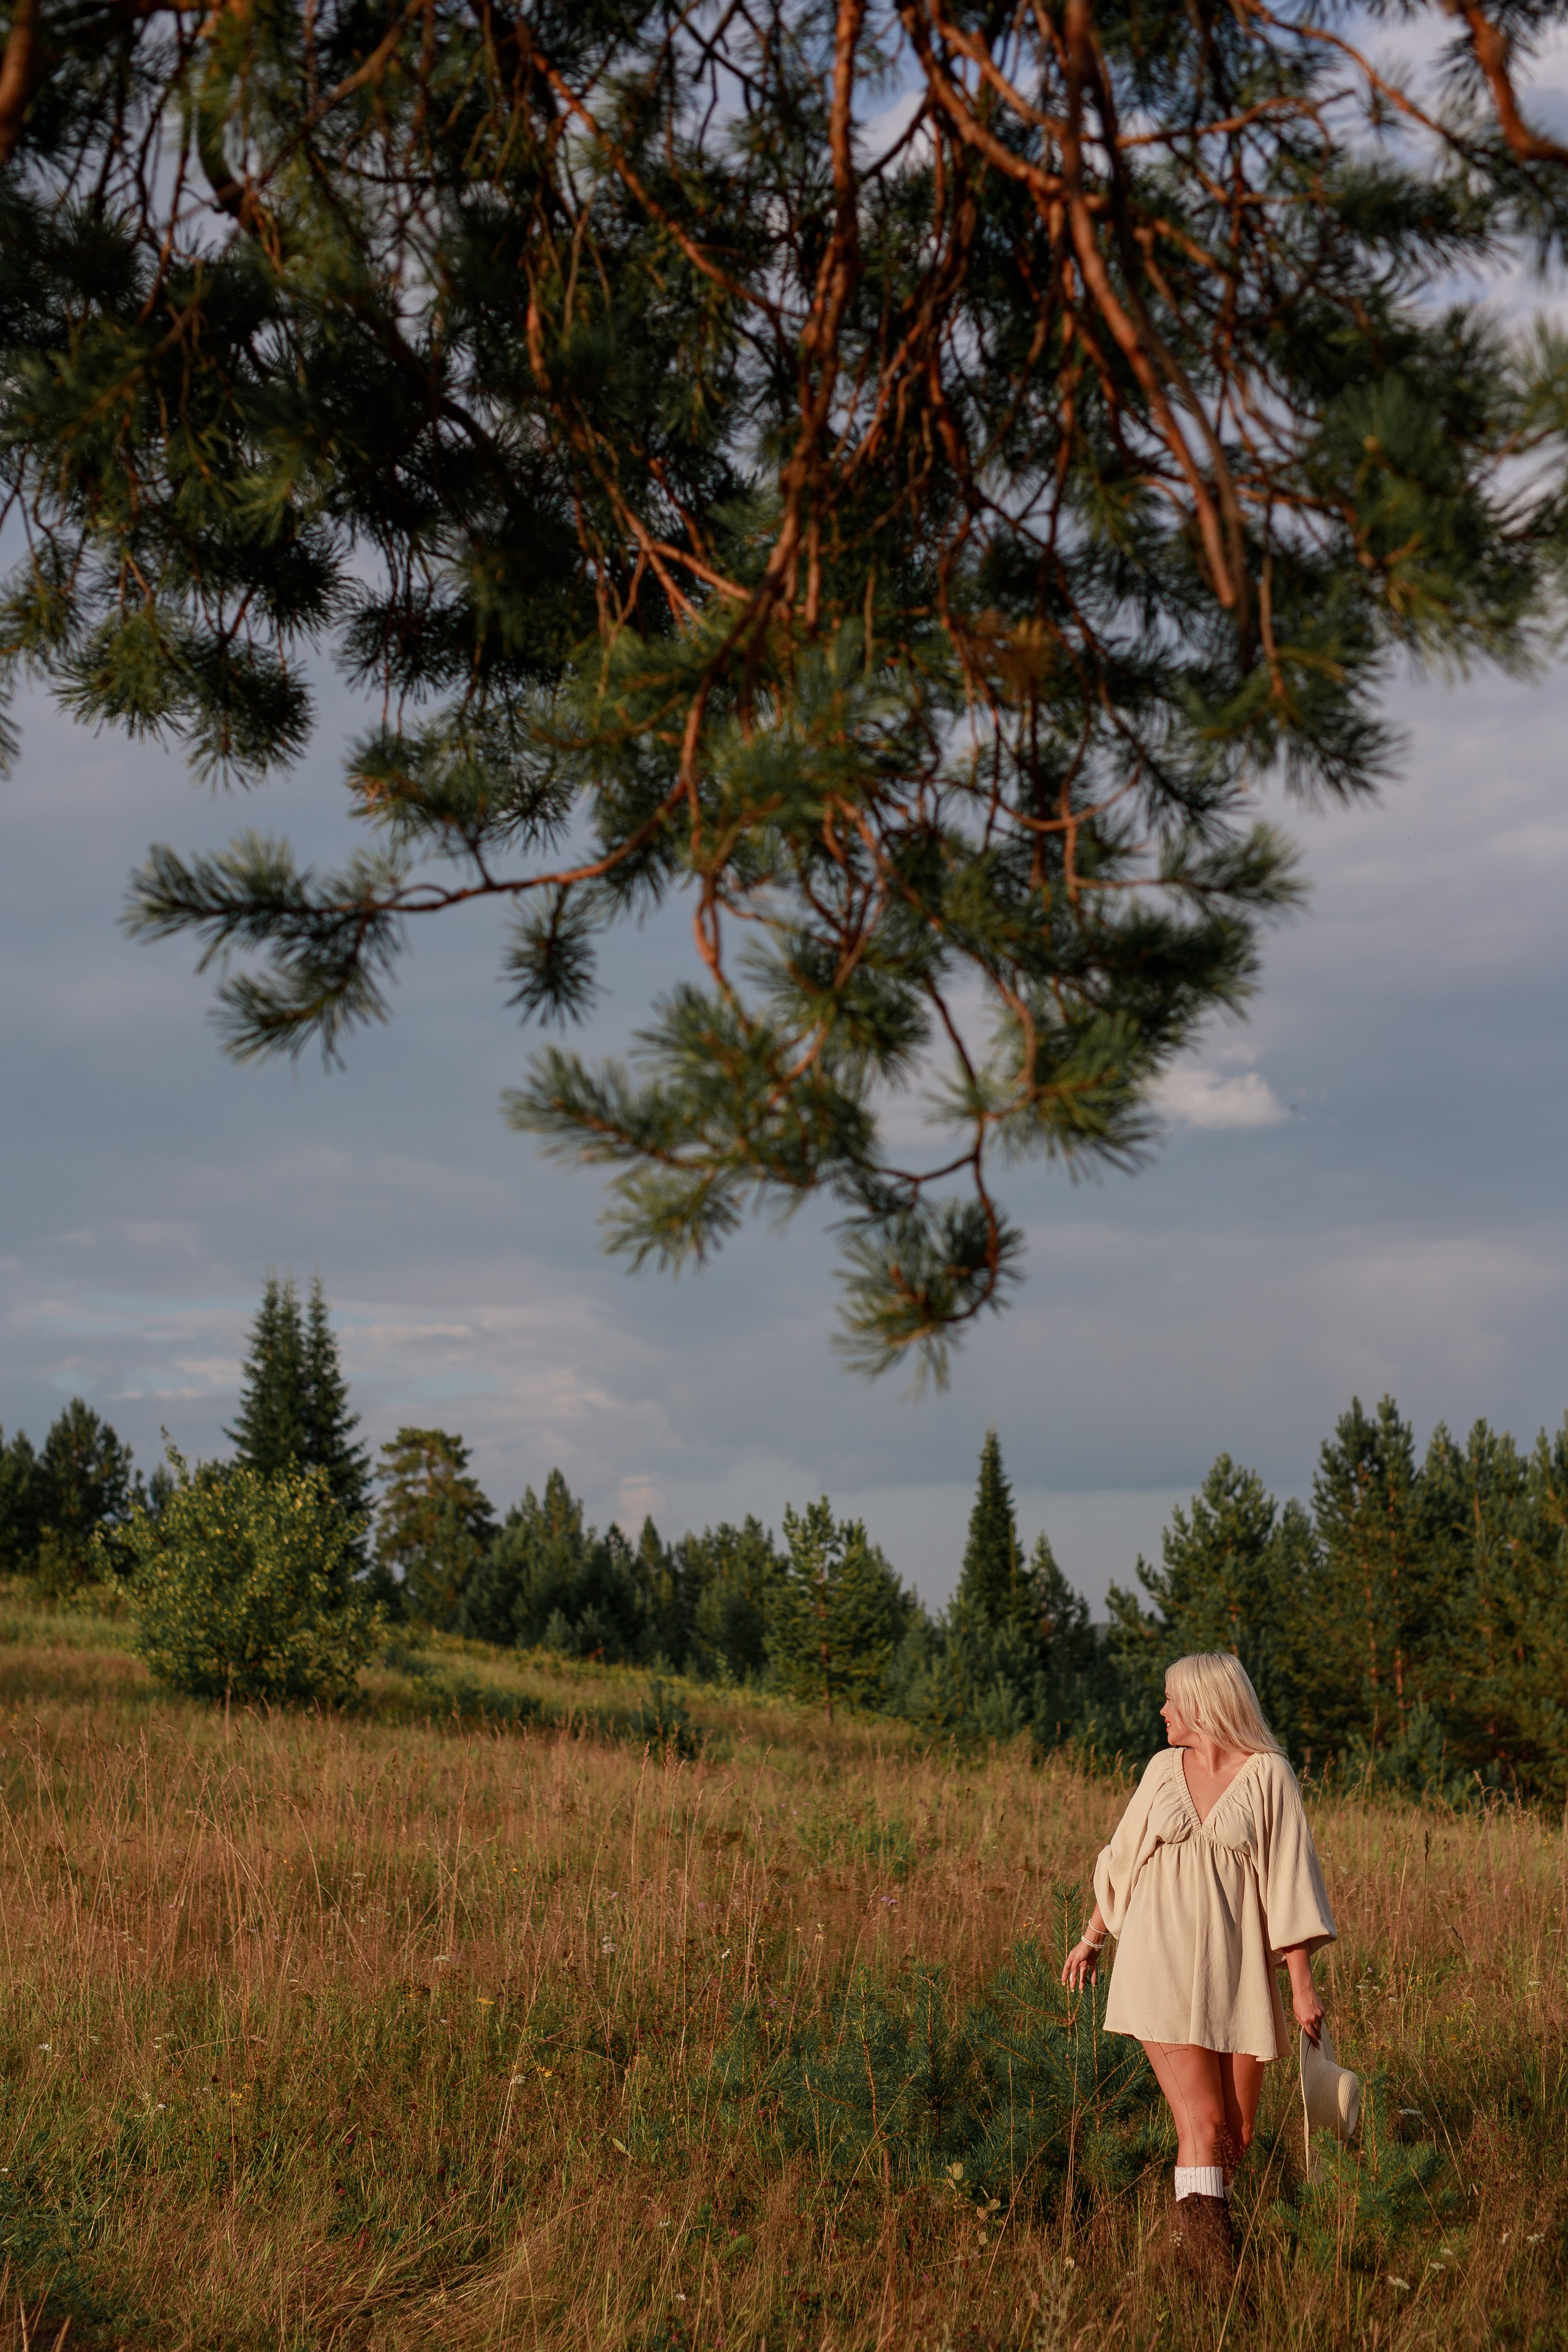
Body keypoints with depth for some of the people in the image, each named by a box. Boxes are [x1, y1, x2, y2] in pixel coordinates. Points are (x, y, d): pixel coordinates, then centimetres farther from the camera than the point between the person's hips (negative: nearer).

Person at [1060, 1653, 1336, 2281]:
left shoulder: (1267, 1775, -1)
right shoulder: (1165, 1768, 9)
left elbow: (1289, 1879, -4)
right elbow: (1123, 1858, 22)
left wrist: (1303, 1983, -9)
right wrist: (1092, 1938, 29)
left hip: (1237, 1972, 0)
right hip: (1162, 1965, 0)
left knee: (1238, 2137, 3)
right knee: (1203, 2124, -12)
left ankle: (1186, 2232, 24)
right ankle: (1214, 2272, -14)